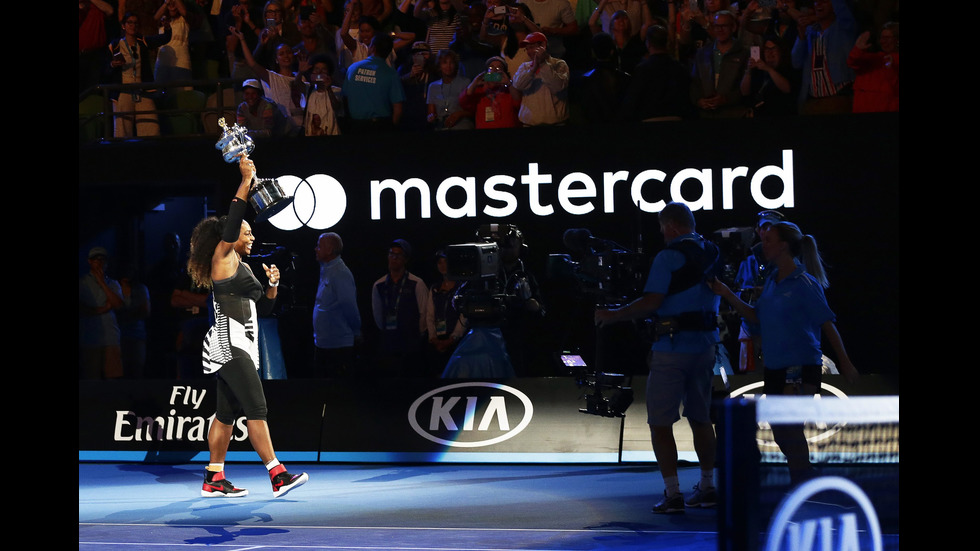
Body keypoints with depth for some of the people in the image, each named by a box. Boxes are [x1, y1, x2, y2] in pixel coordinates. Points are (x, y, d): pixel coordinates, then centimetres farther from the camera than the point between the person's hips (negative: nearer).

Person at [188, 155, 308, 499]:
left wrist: (273, 284, 5)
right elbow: (232, 221, -20)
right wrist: (246, 181, -21)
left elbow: (263, 308, 23)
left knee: (227, 413, 8)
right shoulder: (223, 257, -3)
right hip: (229, 345, -10)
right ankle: (278, 476, -21)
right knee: (257, 410, -15)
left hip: (240, 346, 10)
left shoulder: (241, 267, 22)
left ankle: (213, 480, 11)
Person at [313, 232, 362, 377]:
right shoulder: (325, 270, 14)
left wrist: (356, 332, -7)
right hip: (322, 343, 10)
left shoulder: (341, 273, -17)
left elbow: (349, 305, -17)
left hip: (338, 346, -10)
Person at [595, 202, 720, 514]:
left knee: (660, 423, -3)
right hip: (706, 344, 7)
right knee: (701, 418, 17)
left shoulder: (669, 257, -12)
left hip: (673, 348, -7)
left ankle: (673, 494, -8)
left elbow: (651, 302, -18)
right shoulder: (712, 253, 11)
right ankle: (708, 488, 21)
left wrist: (612, 316, -7)